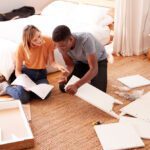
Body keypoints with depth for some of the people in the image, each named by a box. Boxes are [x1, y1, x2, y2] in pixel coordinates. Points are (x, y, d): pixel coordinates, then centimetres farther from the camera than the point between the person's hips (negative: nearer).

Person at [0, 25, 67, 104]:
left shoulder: (48, 41, -16)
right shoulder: (22, 47, -18)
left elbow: (52, 62, -9)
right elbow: (17, 70, -11)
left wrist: (58, 66, -33)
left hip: (41, 74, 3)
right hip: (26, 73, -2)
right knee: (23, 98, -28)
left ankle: (20, 89, -2)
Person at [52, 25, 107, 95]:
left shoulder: (85, 40, -42)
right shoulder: (61, 45, -25)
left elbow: (94, 69, -43)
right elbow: (70, 65, -12)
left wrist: (76, 85, -54)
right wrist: (64, 75, -35)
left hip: (99, 60, -4)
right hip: (81, 61, 4)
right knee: (63, 87, -7)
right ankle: (86, 77, 19)